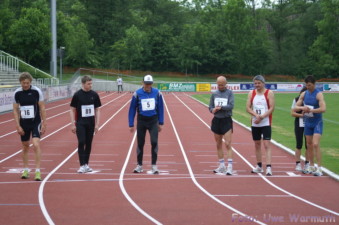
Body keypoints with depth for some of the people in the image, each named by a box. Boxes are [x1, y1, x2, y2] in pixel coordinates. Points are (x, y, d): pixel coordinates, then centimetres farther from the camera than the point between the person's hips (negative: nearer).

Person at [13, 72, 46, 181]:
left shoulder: (36, 91, -8)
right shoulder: (17, 93, -2)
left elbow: (42, 108, -4)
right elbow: (15, 110, 4)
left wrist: (44, 124, -5)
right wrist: (18, 126, -2)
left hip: (36, 123, -3)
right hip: (23, 124, 3)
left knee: (36, 144, -16)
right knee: (25, 146, 12)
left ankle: (38, 171, -12)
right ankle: (26, 170, 26)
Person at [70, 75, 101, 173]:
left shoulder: (94, 95, 3)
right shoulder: (77, 95, -4)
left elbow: (97, 110, 8)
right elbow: (72, 110, 0)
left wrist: (97, 124, 3)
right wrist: (73, 124, -5)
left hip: (91, 123, 3)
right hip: (80, 123, -3)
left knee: (88, 144, 8)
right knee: (81, 143, -11)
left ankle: (86, 164, 19)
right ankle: (82, 165, -8)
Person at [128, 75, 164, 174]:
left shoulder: (157, 93, -3)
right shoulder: (137, 94, -6)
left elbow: (160, 108, 6)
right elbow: (132, 109, 0)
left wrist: (160, 123, 5)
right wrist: (131, 124, -2)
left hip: (153, 121, 0)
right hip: (141, 121, 0)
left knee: (154, 142, -11)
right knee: (140, 143, 6)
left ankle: (154, 166, -1)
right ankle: (139, 165, 20)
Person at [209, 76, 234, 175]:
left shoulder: (230, 93, -3)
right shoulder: (214, 94, 8)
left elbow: (231, 105, -14)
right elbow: (210, 107, 9)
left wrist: (220, 107, -18)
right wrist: (213, 110, -12)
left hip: (226, 120, -5)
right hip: (216, 120, 5)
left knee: (228, 144, -11)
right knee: (218, 144, 11)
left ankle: (230, 166, -12)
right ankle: (221, 166, 20)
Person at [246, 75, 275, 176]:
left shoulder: (269, 93, -4)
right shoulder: (251, 93, 7)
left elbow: (271, 108, -9)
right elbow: (248, 108, 1)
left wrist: (262, 117, -19)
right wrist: (256, 115, -16)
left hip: (266, 123, -4)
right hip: (255, 123, 4)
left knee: (267, 145, -11)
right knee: (257, 144, 12)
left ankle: (268, 167, -15)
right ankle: (259, 166, 23)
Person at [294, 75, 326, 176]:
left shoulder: (319, 94, -13)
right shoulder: (304, 94, 5)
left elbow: (323, 109, -25)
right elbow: (295, 108, 3)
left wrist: (310, 110, -25)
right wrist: (302, 108, -17)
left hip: (317, 123, -6)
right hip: (308, 122, 6)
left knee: (315, 144, -15)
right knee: (309, 145, 11)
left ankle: (319, 168, -12)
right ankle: (311, 167, 22)